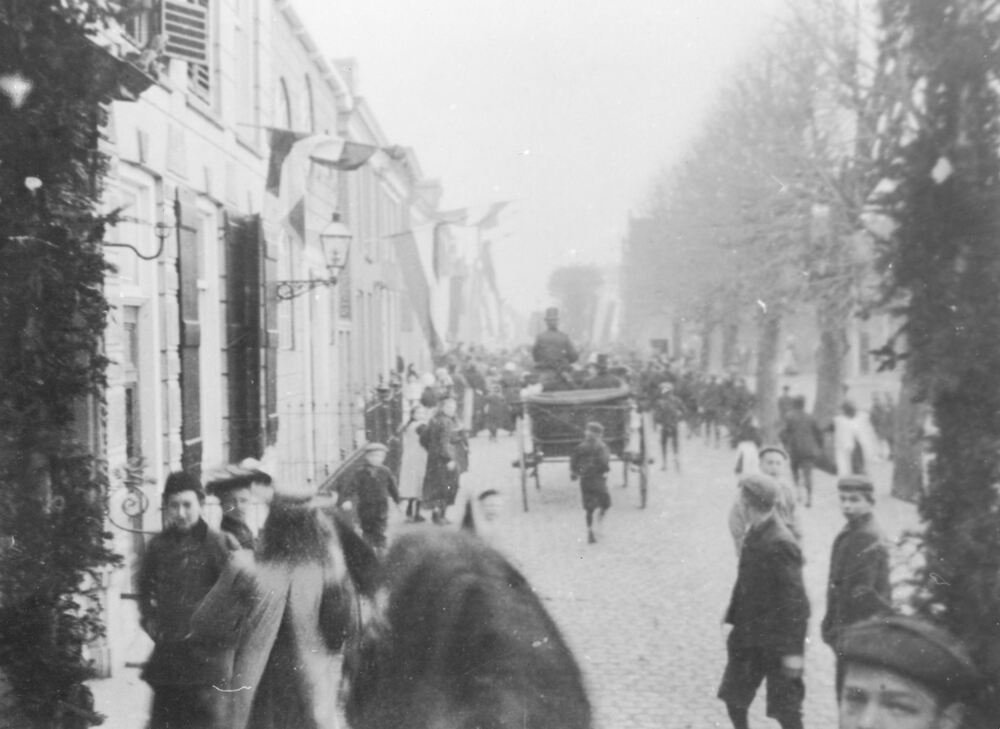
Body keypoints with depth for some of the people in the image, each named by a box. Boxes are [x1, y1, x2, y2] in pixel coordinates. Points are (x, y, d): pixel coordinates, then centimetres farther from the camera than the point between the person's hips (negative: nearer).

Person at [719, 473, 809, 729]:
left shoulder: (780, 544, -22)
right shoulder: (754, 535, 5)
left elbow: (796, 601, -22)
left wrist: (793, 650, -22)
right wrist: (734, 620, 14)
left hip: (776, 641, -9)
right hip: (749, 636, 9)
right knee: (733, 696, 15)